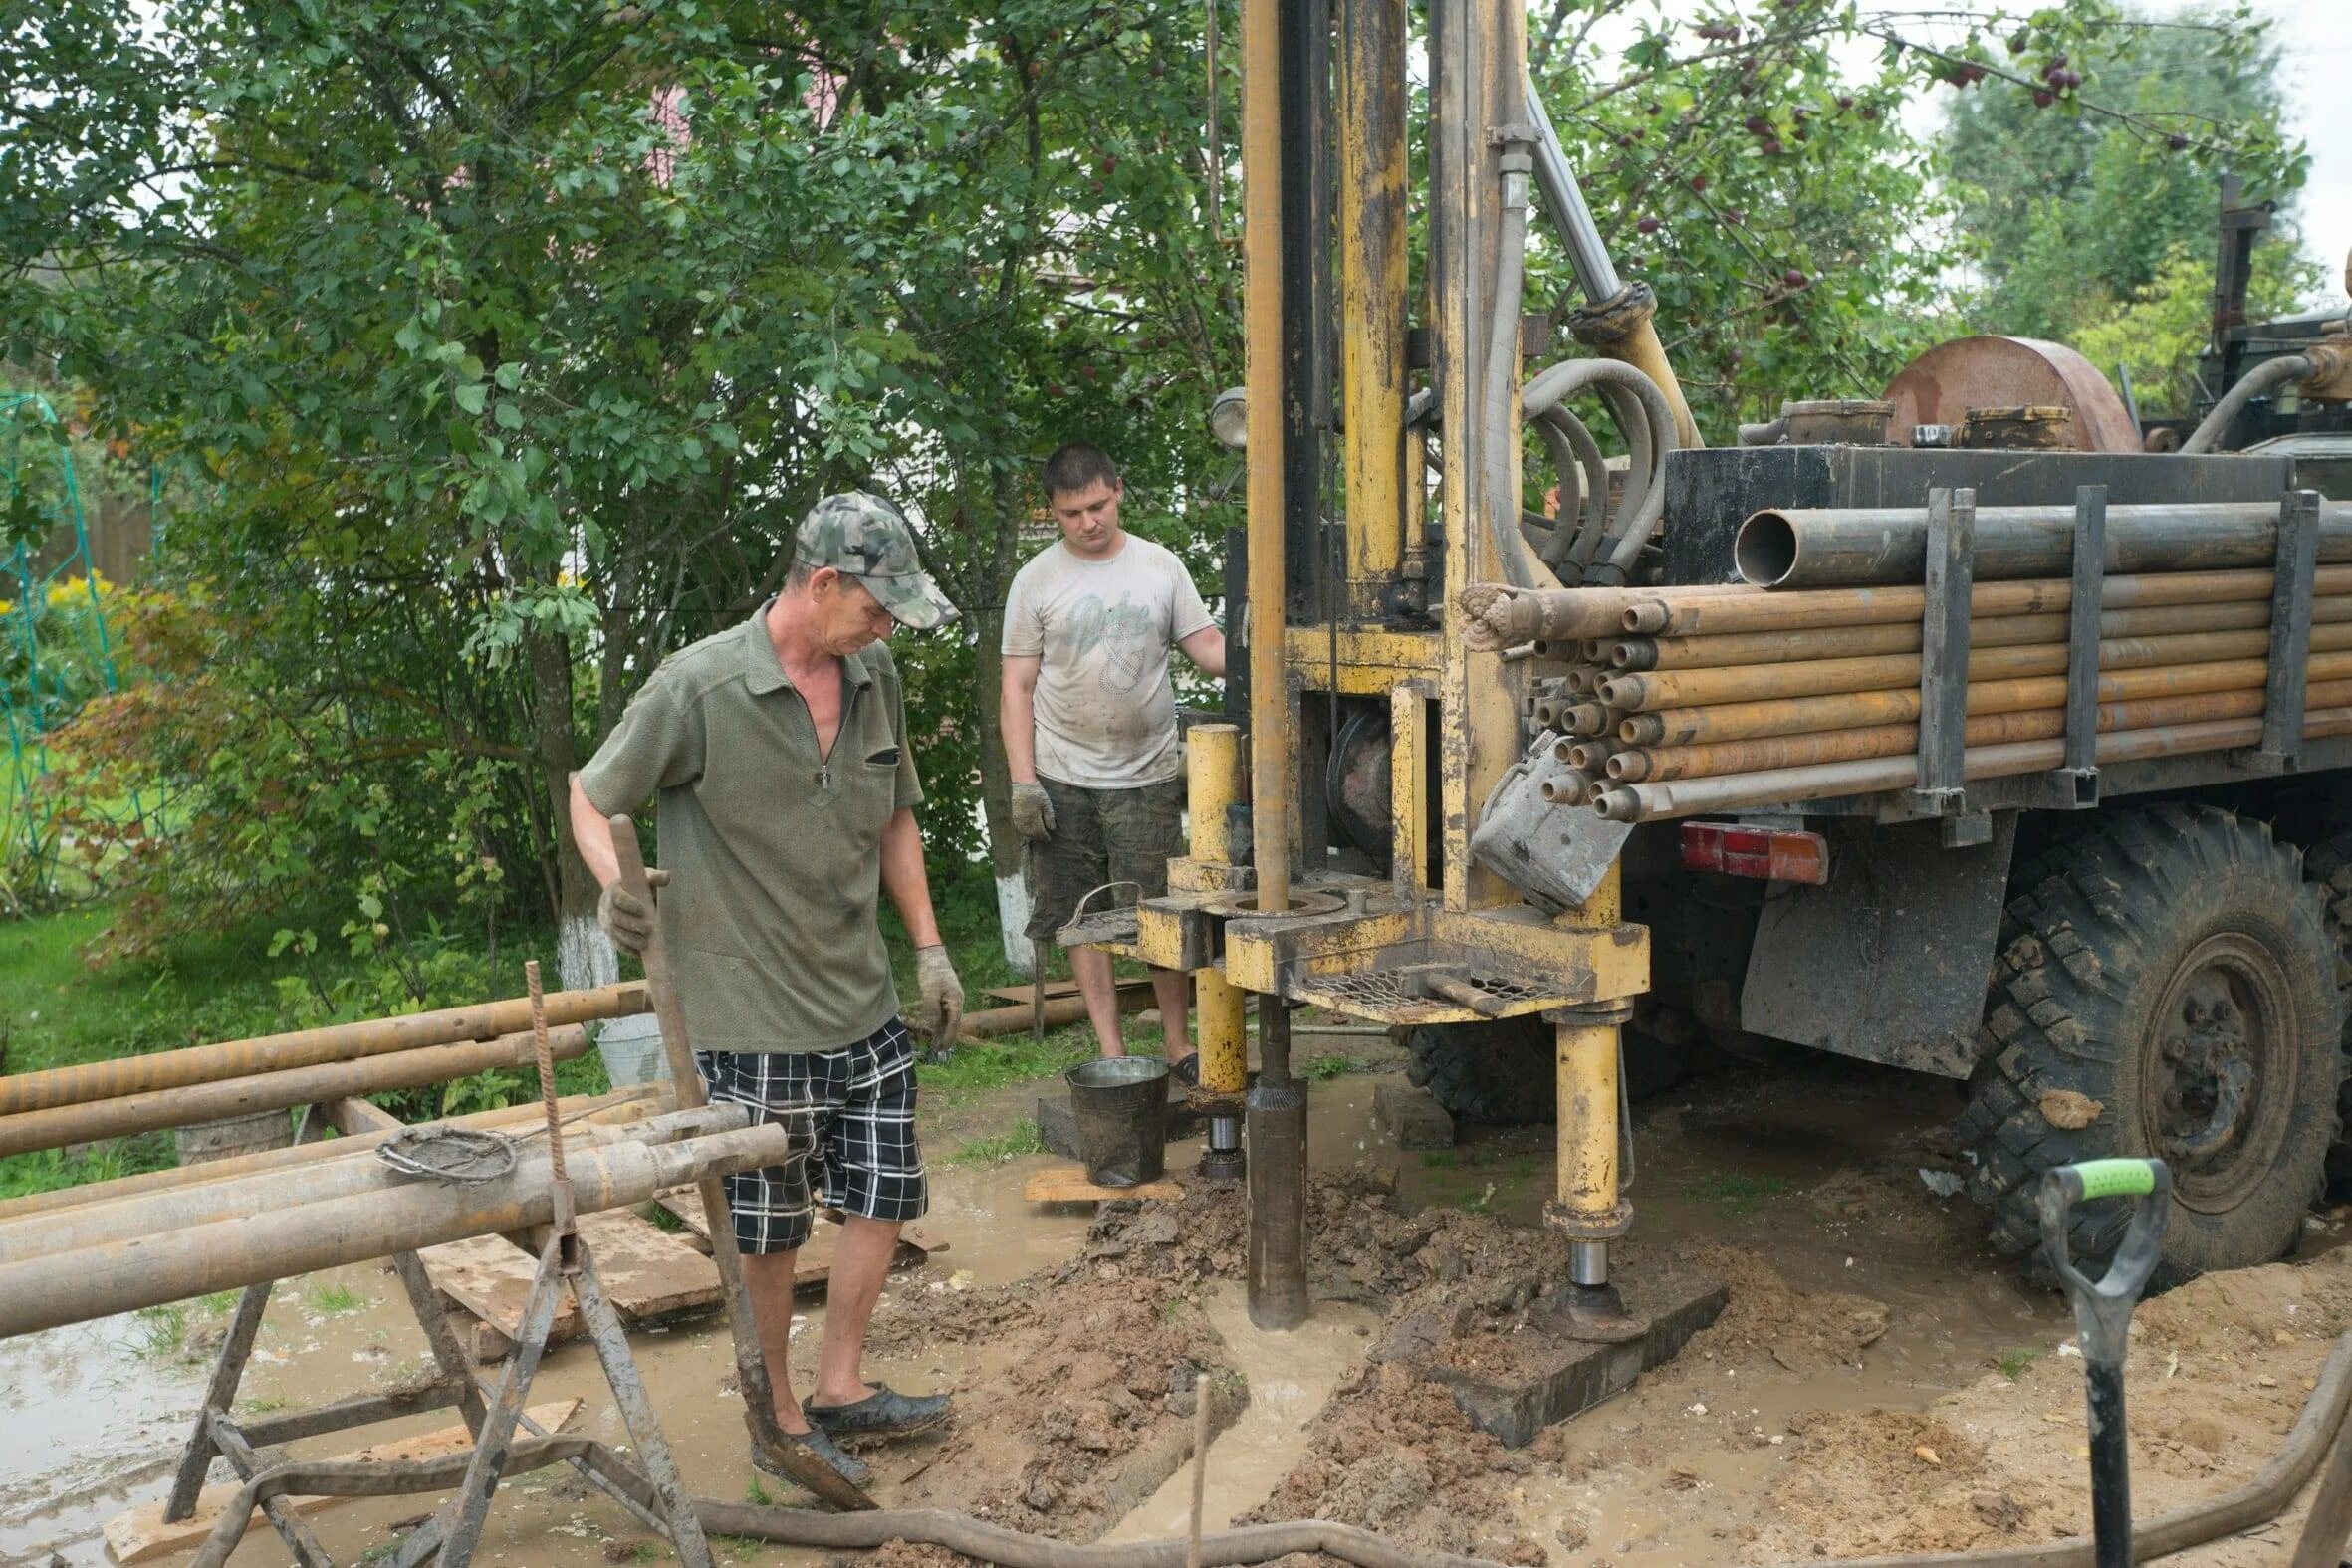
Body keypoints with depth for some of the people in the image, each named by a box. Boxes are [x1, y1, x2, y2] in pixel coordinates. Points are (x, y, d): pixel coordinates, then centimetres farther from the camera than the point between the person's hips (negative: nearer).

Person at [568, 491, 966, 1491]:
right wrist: (617, 882, -28)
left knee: (885, 1192, 15)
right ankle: (780, 1423, 27)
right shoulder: (699, 687, -17)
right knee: (768, 1230, 7)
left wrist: (928, 948, 11)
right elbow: (591, 797, -7)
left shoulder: (874, 678, 2)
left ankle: (839, 1389, 34)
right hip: (751, 1017, -6)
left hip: (864, 1003, 7)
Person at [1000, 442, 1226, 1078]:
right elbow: (1018, 686, 1)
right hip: (1064, 781, 0)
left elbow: (1208, 648, 3)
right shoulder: (1037, 579, 1)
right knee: (1082, 917, 4)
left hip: (1147, 775, 0)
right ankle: (1112, 1054, 14)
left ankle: (1179, 1047, 16)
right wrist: (1023, 782, -7)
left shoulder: (1161, 566, 4)